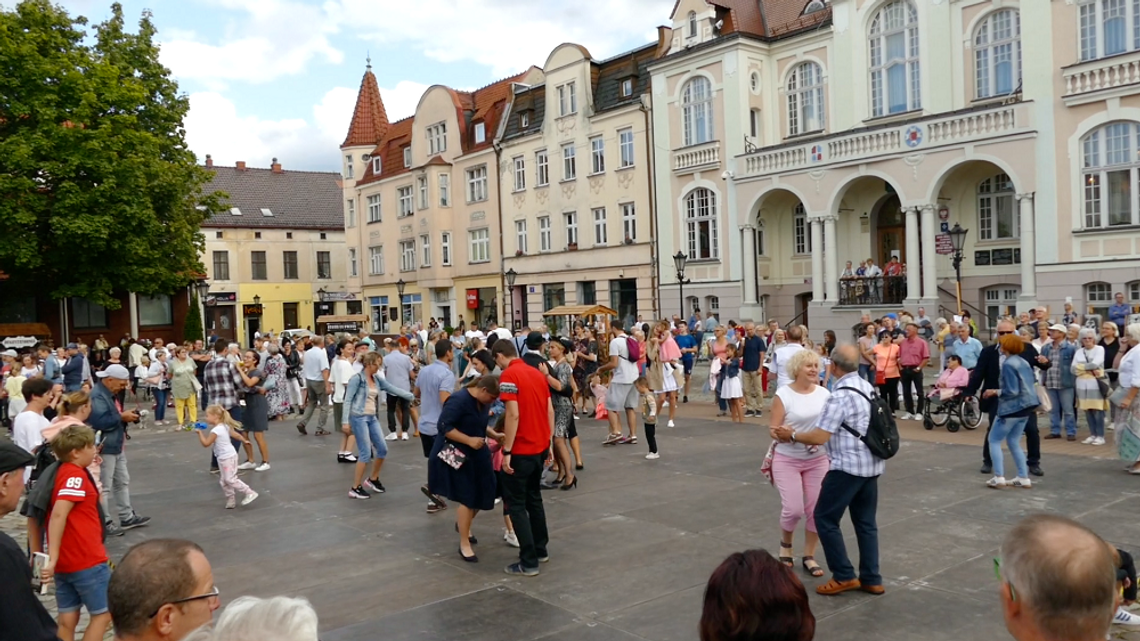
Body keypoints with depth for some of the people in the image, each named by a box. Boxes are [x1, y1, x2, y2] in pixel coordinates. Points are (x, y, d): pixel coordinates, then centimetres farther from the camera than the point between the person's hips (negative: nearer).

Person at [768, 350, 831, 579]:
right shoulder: (783, 394, -11)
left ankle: (809, 557, 20)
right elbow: (774, 430, -11)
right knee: (793, 509, -9)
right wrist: (795, 435, -27)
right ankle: (785, 544, 23)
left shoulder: (824, 394, -1)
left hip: (817, 460, 3)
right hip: (787, 460, -3)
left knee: (816, 509, 2)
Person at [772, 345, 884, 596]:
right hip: (871, 465, 9)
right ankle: (871, 579, 17)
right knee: (866, 522, 14)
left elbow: (820, 437, -20)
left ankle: (844, 576, 6)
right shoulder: (867, 387, 9)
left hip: (848, 466, -9)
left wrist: (792, 435, -4)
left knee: (826, 519, 3)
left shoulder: (840, 395, -19)